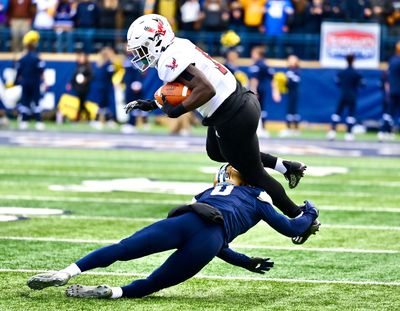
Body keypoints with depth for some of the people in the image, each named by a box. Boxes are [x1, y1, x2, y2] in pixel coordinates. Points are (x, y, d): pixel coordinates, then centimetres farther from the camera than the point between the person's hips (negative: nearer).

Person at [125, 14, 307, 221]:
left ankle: (299, 216, 23)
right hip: (241, 101, 10)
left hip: (234, 118, -10)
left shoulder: (170, 60, -21)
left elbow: (206, 89, -30)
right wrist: (152, 104, 14)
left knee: (253, 175, 8)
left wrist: (176, 111, -22)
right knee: (216, 153, 33)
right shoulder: (179, 46, 7)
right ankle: (285, 167, 33)